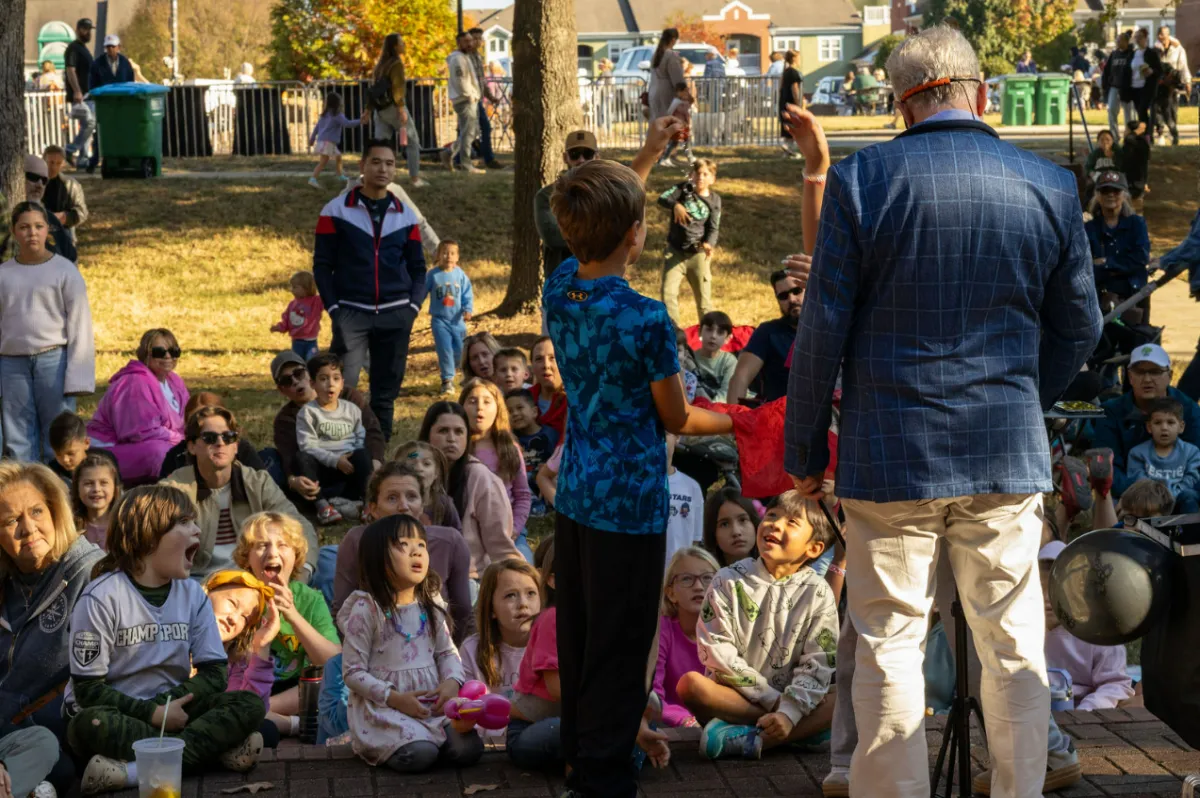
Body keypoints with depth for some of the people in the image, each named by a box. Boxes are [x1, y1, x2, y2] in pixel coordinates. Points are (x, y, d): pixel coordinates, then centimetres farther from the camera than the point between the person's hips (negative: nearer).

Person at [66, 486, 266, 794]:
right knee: (90, 725, -39)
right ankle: (211, 748, -31)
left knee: (250, 704, -19)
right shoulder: (101, 598, -11)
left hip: (168, 712, 4)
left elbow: (215, 672, 0)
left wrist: (163, 705, -17)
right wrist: (152, 713, -23)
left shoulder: (193, 594, 3)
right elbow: (88, 689, -13)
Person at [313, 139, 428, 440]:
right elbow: (322, 265, 2)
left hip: (395, 316, 3)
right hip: (351, 313, -3)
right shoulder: (336, 210, 2)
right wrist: (333, 309, -8)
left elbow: (417, 267, 14)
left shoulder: (406, 216, 10)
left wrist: (413, 306, -1)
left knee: (386, 392, 5)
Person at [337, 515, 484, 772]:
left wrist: (452, 682, -9)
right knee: (419, 756, -29)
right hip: (383, 705, -5)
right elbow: (353, 672, -8)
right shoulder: (366, 609, -9)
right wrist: (395, 698, -19)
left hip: (433, 701, 5)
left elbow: (447, 652, 14)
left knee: (468, 749, -17)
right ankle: (379, 747, 3)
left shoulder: (431, 605, 7)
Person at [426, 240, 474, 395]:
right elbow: (422, 292, 1)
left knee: (459, 351, 7)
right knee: (445, 350, -9)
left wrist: (468, 310, -13)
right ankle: (447, 380, 0)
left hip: (457, 320, 2)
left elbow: (468, 295, 1)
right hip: (439, 319, -2)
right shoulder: (432, 275, -7)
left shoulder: (460, 274, -2)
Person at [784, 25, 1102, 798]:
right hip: (1009, 457, 2)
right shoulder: (1050, 186, 0)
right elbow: (1078, 328, 10)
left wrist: (805, 450, 4)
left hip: (891, 455, -2)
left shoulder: (860, 180, -8)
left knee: (890, 644, 6)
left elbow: (823, 329, -6)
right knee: (1014, 645, 11)